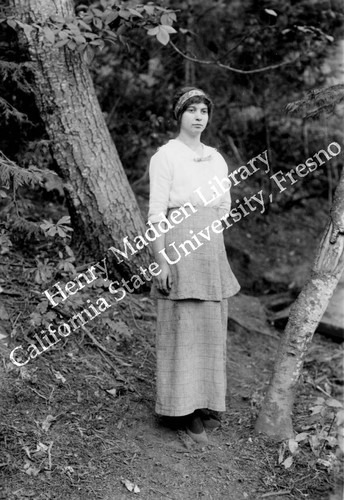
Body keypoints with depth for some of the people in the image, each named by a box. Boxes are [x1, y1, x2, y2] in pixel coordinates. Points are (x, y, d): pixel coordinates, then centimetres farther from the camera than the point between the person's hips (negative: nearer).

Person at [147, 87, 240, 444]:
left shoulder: (216, 158, 13)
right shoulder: (165, 156, -5)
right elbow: (156, 212, -10)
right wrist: (161, 261, -16)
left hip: (212, 249, 6)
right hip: (178, 250, -6)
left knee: (210, 327, 10)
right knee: (182, 329, -2)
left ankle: (205, 403, 24)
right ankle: (187, 410, 9)